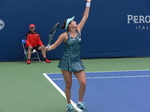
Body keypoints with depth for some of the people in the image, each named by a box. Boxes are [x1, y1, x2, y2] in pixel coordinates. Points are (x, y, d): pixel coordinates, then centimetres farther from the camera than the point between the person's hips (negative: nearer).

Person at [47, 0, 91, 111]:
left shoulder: (78, 30, 4)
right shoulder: (65, 35, -8)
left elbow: (85, 17, 8)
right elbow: (54, 45, -5)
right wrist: (48, 48, -26)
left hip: (77, 62, 4)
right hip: (66, 62, -4)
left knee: (83, 83, -7)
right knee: (68, 85, 4)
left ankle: (80, 102, 14)